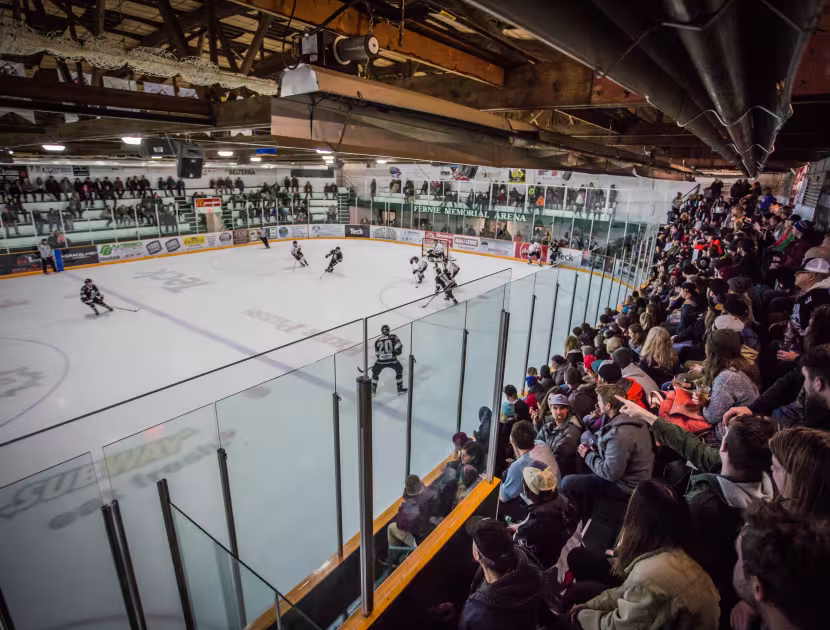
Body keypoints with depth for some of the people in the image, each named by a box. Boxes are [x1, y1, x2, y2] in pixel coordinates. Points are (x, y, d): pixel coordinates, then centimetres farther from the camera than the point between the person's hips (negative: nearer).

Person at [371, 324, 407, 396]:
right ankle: (400, 388, 26)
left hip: (381, 361, 1)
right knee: (399, 370, 25)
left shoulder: (377, 341, 10)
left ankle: (373, 390, 27)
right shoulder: (393, 337, 2)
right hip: (392, 360, -1)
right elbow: (399, 346, -8)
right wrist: (396, 352, 13)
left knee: (375, 372, 27)